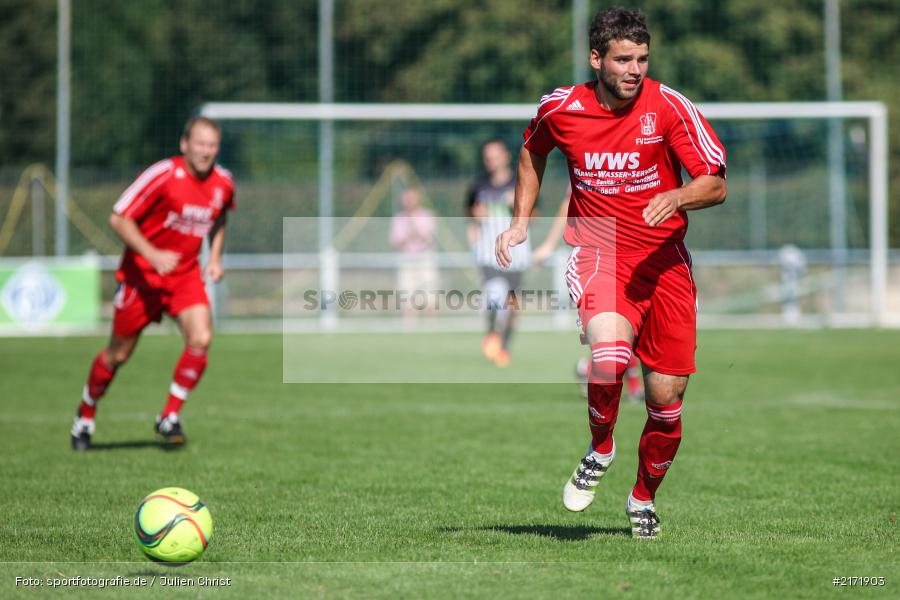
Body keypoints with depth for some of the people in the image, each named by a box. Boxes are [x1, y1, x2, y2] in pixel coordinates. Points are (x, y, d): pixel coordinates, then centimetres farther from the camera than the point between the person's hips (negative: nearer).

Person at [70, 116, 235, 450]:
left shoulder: (223, 184, -2)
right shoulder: (163, 175, -19)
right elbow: (118, 219, -18)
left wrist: (215, 258, 5)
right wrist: (153, 255, -28)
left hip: (185, 274, 4)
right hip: (142, 273, -4)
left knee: (201, 339, -19)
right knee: (119, 353, 6)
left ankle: (169, 418, -4)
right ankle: (86, 414, 32)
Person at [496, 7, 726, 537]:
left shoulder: (669, 107, -8)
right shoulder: (561, 108, -3)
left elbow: (717, 184, -7)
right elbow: (533, 152, 20)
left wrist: (676, 197, -27)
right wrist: (521, 221, 12)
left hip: (663, 256, 1)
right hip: (597, 250, -1)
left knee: (667, 399, 2)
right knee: (609, 350, -32)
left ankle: (645, 498, 31)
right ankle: (600, 449, -1)